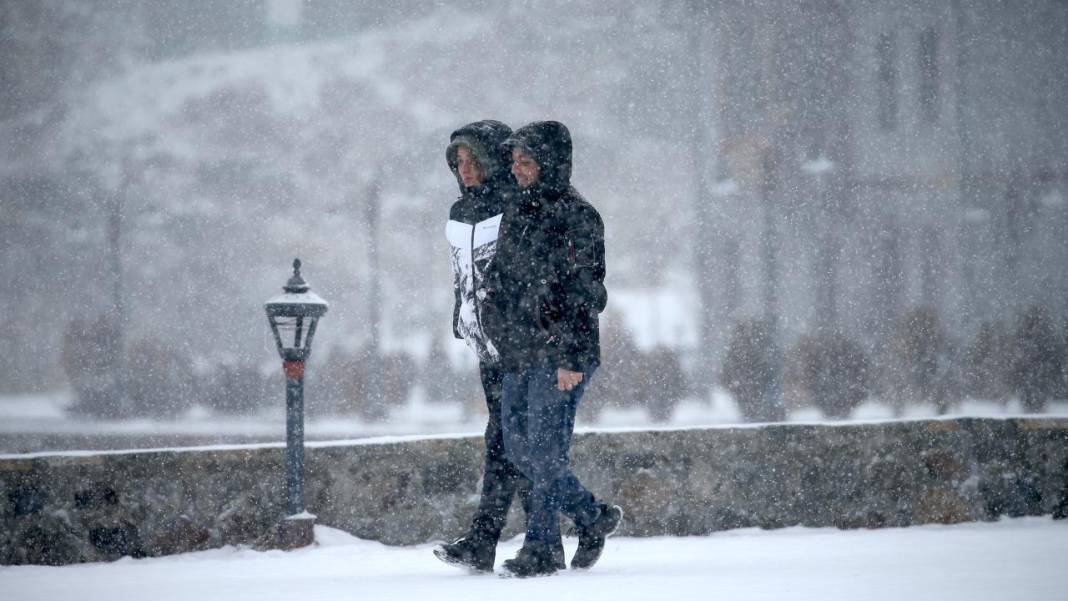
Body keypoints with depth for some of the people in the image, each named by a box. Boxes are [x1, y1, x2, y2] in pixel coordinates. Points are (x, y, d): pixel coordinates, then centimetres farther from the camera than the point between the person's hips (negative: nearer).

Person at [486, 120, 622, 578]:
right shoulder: (518, 212, 14)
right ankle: (592, 516, 21)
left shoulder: (577, 216, -10)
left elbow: (586, 292, -14)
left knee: (545, 451, -7)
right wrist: (498, 334, 16)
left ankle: (539, 549, 2)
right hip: (518, 352, 8)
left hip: (560, 355, -8)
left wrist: (570, 356, -20)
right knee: (518, 447, 7)